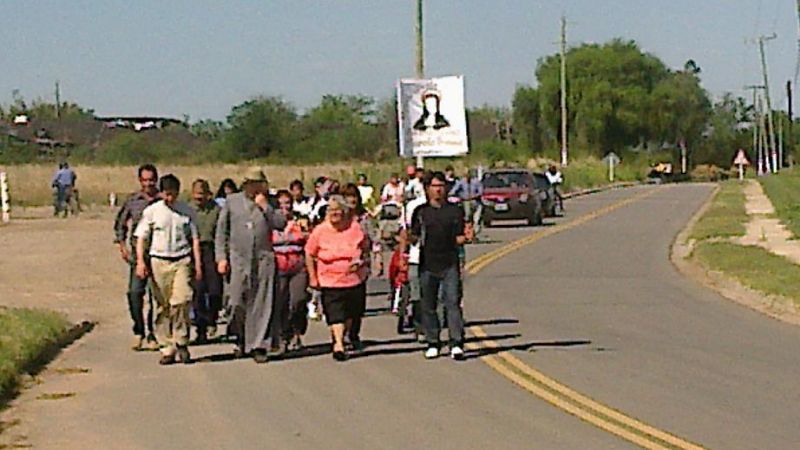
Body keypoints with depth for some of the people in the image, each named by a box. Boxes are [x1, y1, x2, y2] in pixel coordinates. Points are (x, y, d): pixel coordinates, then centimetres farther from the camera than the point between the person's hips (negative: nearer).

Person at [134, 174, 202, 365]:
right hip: (159, 261, 0)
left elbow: (194, 239, 12)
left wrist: (198, 264, 5)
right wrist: (140, 261, -5)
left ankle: (181, 342, -3)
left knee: (182, 300, -16)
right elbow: (142, 238, 6)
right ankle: (167, 347, 7)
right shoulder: (151, 211, 5)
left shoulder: (187, 211, 8)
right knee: (162, 305, 1)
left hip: (182, 260, 0)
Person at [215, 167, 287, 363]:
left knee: (261, 305, -1)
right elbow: (221, 231, 9)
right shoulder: (232, 201, 7)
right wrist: (221, 257, 2)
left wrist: (265, 207, -10)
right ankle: (241, 339, 20)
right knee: (238, 303, -1)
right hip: (239, 259, 0)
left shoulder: (269, 204, 8)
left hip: (264, 259, 0)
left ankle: (257, 345, 4)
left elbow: (281, 224, -4)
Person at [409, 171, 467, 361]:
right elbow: (414, 237, 8)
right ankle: (432, 344, 14)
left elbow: (458, 238, 5)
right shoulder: (421, 211, 9)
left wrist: (466, 237, -16)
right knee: (428, 306, 5)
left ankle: (456, 343, -11)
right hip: (427, 264, 2)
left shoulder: (455, 211, 7)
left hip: (449, 264, -2)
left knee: (452, 302, -10)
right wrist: (410, 238, -13)